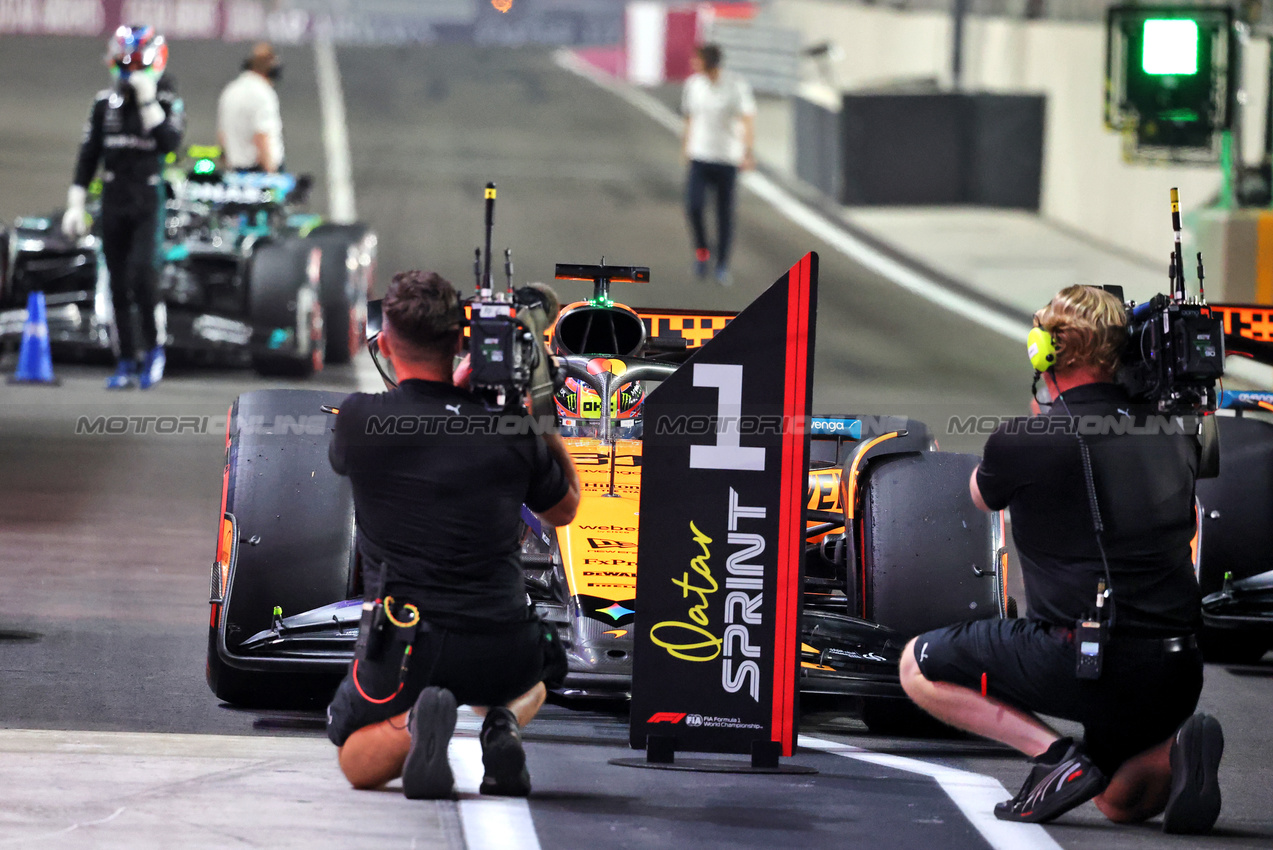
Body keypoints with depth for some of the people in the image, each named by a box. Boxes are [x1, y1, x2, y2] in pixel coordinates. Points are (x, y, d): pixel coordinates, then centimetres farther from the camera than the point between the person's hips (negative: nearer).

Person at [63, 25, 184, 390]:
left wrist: (148, 103, -21)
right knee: (118, 286, 5)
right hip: (113, 204, 4)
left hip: (149, 202, -4)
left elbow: (169, 143, -20)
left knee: (141, 273, -21)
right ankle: (127, 363, 12)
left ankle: (153, 347, -3)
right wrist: (76, 204, 7)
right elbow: (88, 155, 11)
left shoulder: (168, 104, -2)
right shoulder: (105, 103, 8)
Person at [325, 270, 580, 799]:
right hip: (502, 646, 3)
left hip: (408, 644, -3)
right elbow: (564, 509, 19)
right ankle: (504, 723, 0)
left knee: (357, 763, 22)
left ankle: (412, 726, -14)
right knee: (528, 686, 39)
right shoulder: (513, 434, -2)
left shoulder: (360, 420, -8)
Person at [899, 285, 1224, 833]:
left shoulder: (1022, 440, -9)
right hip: (1177, 674, 6)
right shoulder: (1172, 436, 7)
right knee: (1119, 802, 30)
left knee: (918, 667, 13)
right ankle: (1174, 750, -4)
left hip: (1084, 663, -6)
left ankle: (1055, 755, -4)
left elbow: (981, 497, 16)